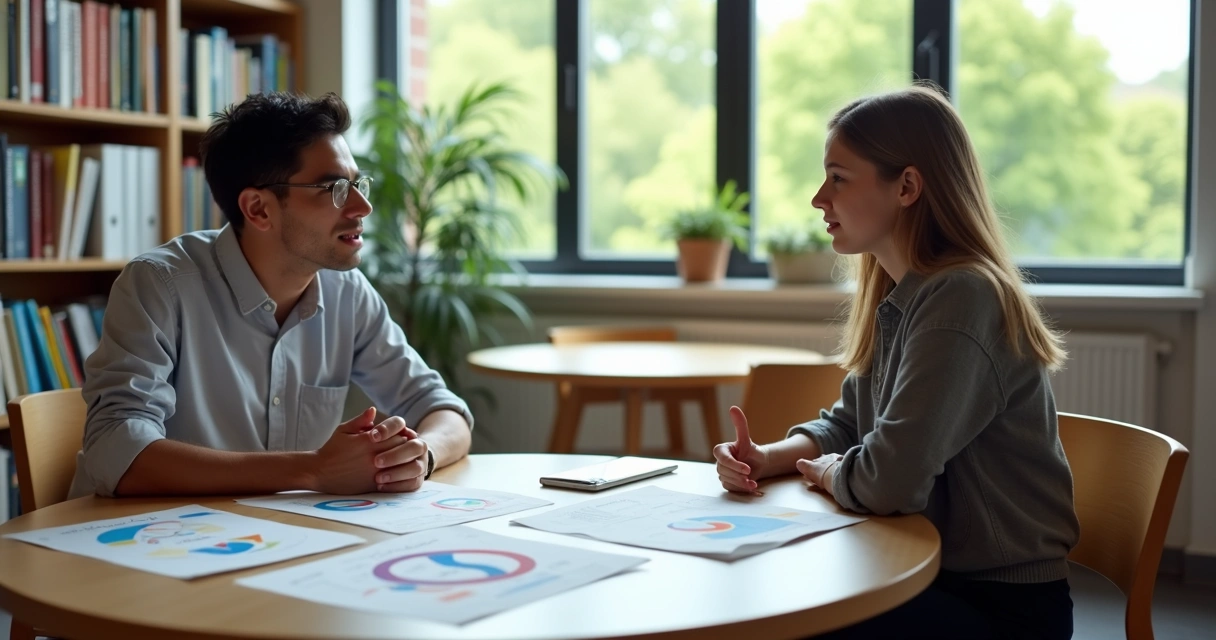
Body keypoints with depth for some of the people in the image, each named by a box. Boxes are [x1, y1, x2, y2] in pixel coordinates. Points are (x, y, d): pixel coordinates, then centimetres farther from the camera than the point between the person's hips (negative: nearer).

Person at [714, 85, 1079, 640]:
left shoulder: (961, 298, -24)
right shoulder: (897, 297, 5)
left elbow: (885, 483, -30)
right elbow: (845, 424, 15)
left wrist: (825, 472, -8)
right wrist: (770, 459, -4)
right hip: (929, 570, 8)